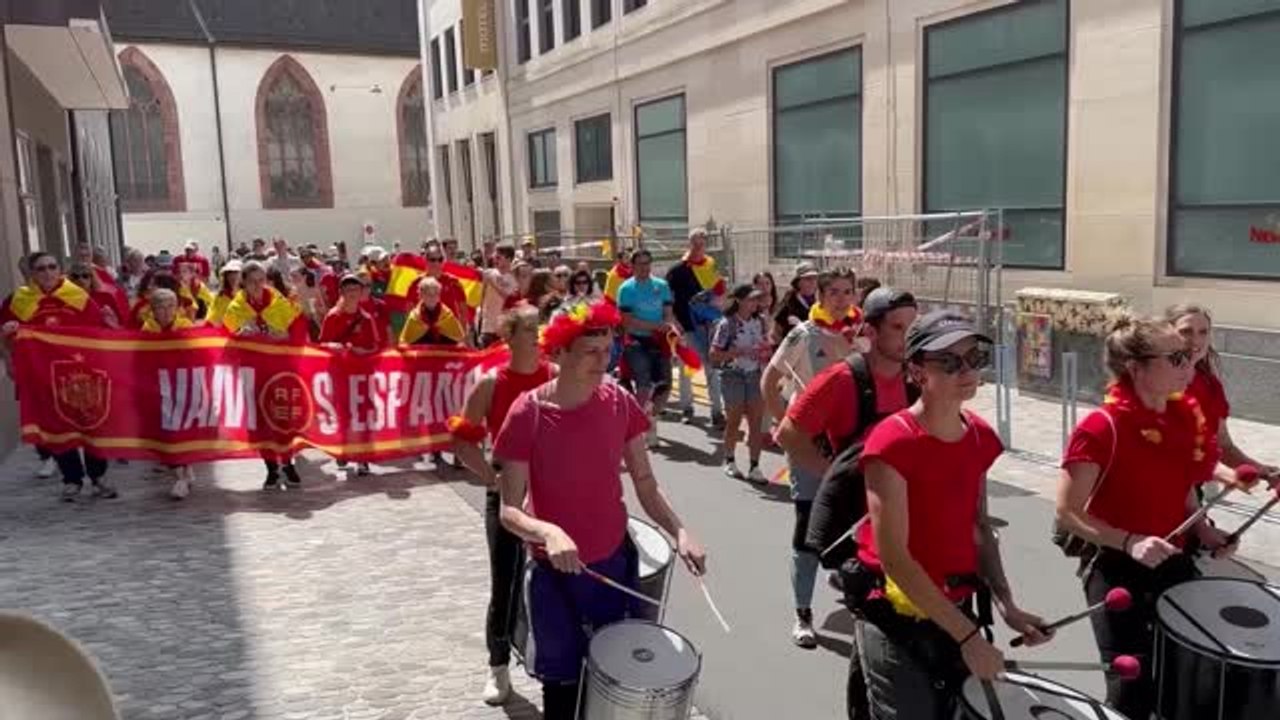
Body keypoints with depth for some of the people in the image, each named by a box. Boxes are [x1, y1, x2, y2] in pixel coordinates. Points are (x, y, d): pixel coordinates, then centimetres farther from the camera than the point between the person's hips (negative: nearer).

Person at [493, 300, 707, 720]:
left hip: (615, 560, 3)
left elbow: (645, 485, -2)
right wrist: (548, 532, -37)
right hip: (555, 571, -3)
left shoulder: (619, 403, -8)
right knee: (563, 682, 13)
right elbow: (509, 511, -17)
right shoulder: (528, 414, -19)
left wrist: (679, 533, -18)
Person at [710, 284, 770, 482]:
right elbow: (714, 355, -11)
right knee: (734, 421, 8)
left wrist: (764, 353, -8)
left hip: (756, 375, 4)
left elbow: (767, 347, 15)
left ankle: (754, 467, 6)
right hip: (733, 376, -4)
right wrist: (738, 352, -21)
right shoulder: (727, 324, -10)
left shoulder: (760, 321, 4)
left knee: (756, 421, 0)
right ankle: (730, 461, 28)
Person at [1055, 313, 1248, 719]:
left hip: (1174, 562, 7)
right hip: (1115, 568, -7)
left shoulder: (1186, 416, 1)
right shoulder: (1101, 429, -22)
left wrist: (1203, 531, 1)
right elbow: (1067, 514, -19)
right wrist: (1130, 542, -28)